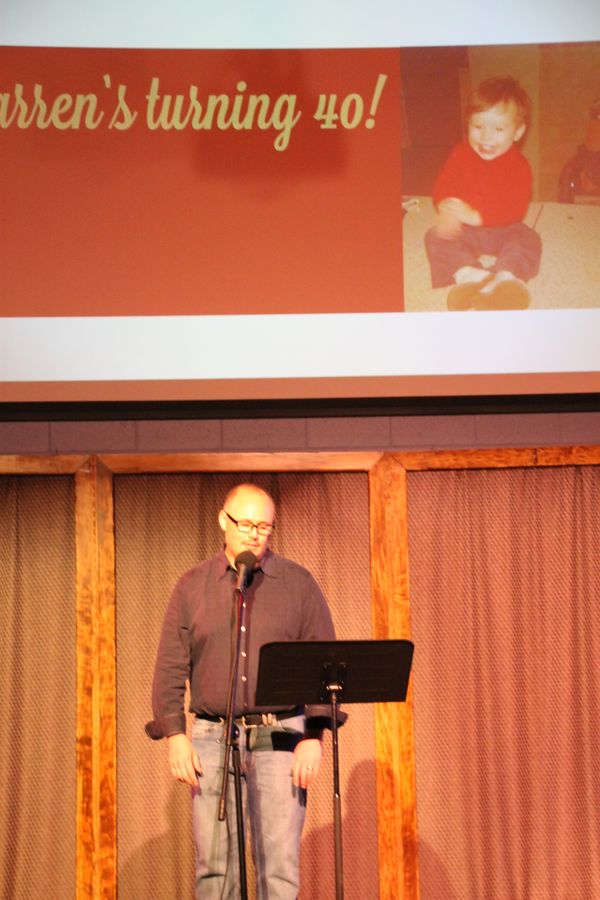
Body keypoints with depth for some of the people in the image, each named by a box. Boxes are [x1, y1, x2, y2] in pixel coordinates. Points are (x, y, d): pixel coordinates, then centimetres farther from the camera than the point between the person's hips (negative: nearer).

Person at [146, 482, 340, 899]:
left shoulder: (299, 584, 6)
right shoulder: (193, 586, 9)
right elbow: (170, 666, 7)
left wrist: (314, 737, -7)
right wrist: (174, 734, -3)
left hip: (280, 735, -1)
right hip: (213, 736, 1)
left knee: (281, 862, -4)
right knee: (214, 865, 2)